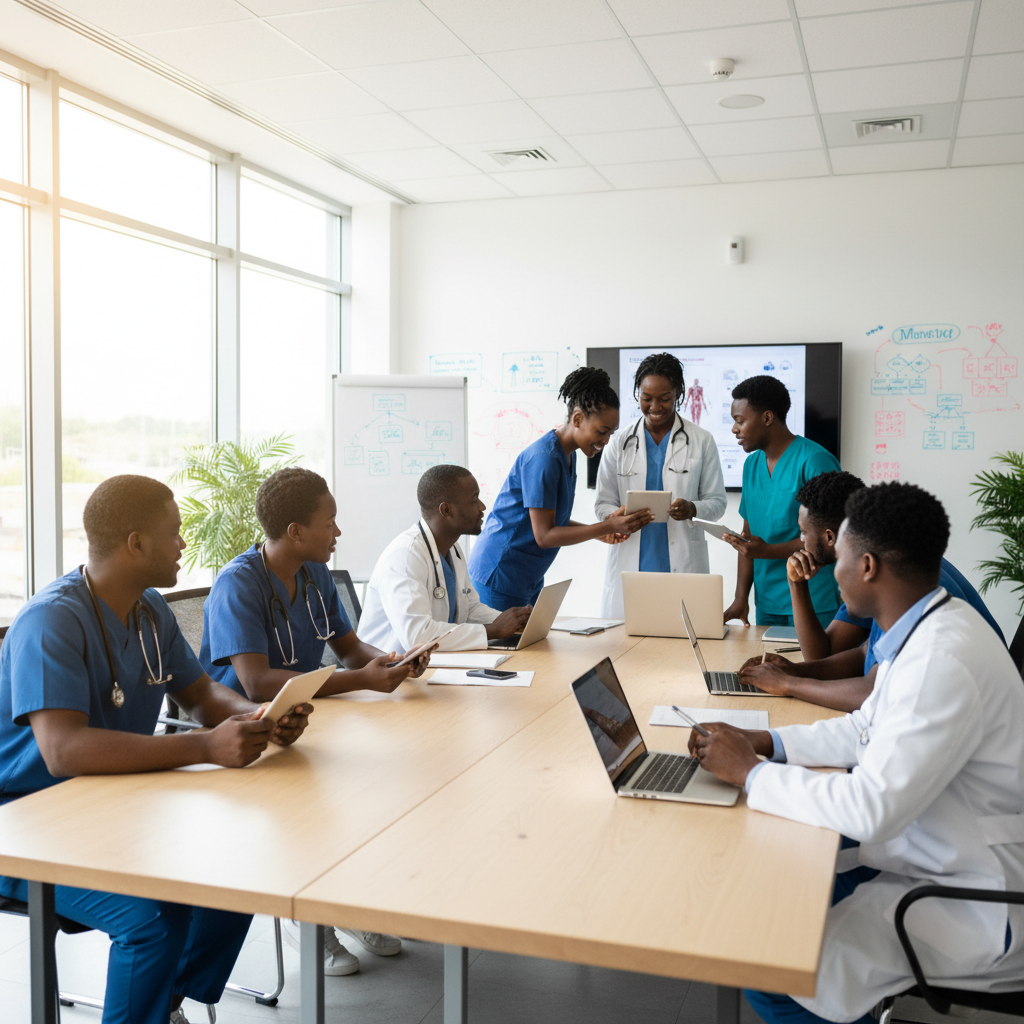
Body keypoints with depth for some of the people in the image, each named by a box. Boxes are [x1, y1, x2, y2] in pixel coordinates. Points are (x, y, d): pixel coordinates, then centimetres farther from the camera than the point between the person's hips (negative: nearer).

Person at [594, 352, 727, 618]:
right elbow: (602, 503, 10)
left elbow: (717, 501, 8)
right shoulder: (619, 442, 10)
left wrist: (692, 509, -14)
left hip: (681, 564, -1)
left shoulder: (702, 441, 7)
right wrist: (616, 516, -13)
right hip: (630, 563, 1)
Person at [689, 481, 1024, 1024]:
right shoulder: (926, 631, 3)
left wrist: (750, 772, -19)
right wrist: (763, 742, 2)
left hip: (972, 901, -10)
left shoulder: (943, 660, -30)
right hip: (918, 853, 10)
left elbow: (871, 807, -32)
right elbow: (864, 729, 14)